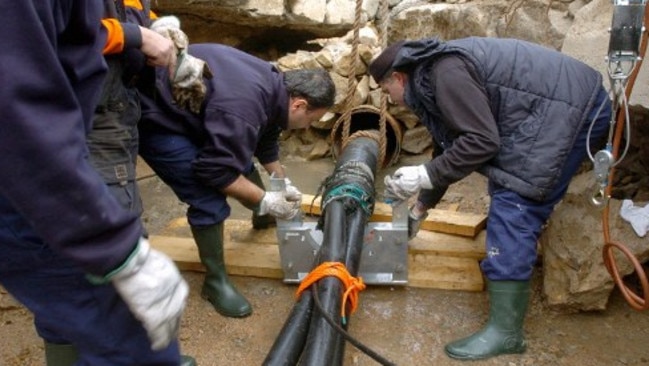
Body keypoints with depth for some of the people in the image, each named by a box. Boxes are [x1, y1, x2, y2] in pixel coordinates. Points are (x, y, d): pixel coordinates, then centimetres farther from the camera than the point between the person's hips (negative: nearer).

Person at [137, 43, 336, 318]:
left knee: (242, 165, 18)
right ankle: (215, 280, 3)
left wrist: (282, 182, 12)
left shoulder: (273, 84, -4)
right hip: (154, 118, -9)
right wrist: (265, 201, -21)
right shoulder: (242, 109, -35)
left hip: (187, 111, 10)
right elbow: (215, 170, -30)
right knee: (209, 199, -16)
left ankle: (264, 218, 44)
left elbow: (265, 137, 12)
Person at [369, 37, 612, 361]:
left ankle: (505, 331, -12)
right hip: (567, 102, 11)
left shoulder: (446, 72, -17)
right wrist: (419, 208, 26)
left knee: (514, 206, -15)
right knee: (509, 196, 17)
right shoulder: (432, 78, 14)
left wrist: (422, 175, -17)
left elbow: (481, 141, -23)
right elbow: (449, 149, 21)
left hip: (570, 106, -11)